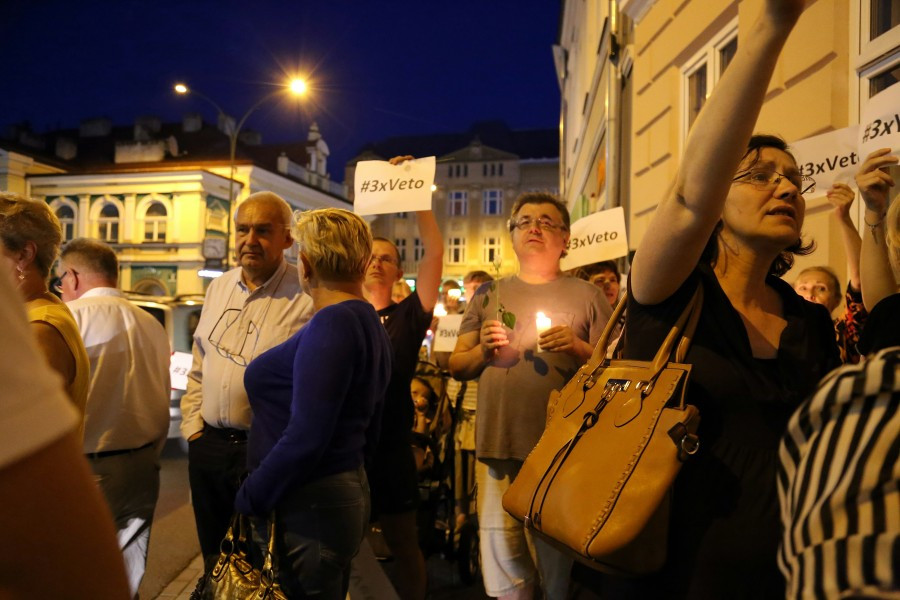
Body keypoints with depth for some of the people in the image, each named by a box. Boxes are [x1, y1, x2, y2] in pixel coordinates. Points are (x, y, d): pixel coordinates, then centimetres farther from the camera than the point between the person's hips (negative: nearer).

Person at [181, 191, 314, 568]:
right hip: (207, 444, 6)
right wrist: (193, 425, 10)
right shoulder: (218, 288, 8)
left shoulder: (306, 298, -15)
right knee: (214, 561, 22)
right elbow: (199, 365, 15)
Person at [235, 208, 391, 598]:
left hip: (307, 509, -9)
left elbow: (304, 437, -25)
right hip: (347, 491, 9)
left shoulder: (331, 324, -20)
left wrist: (248, 502, -14)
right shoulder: (369, 324, 9)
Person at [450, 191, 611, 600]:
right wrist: (483, 352, -9)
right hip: (497, 445, 2)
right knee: (502, 564, 10)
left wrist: (578, 348, -15)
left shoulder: (587, 296, 4)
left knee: (559, 564, 11)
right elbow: (456, 366, 11)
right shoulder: (488, 296, 11)